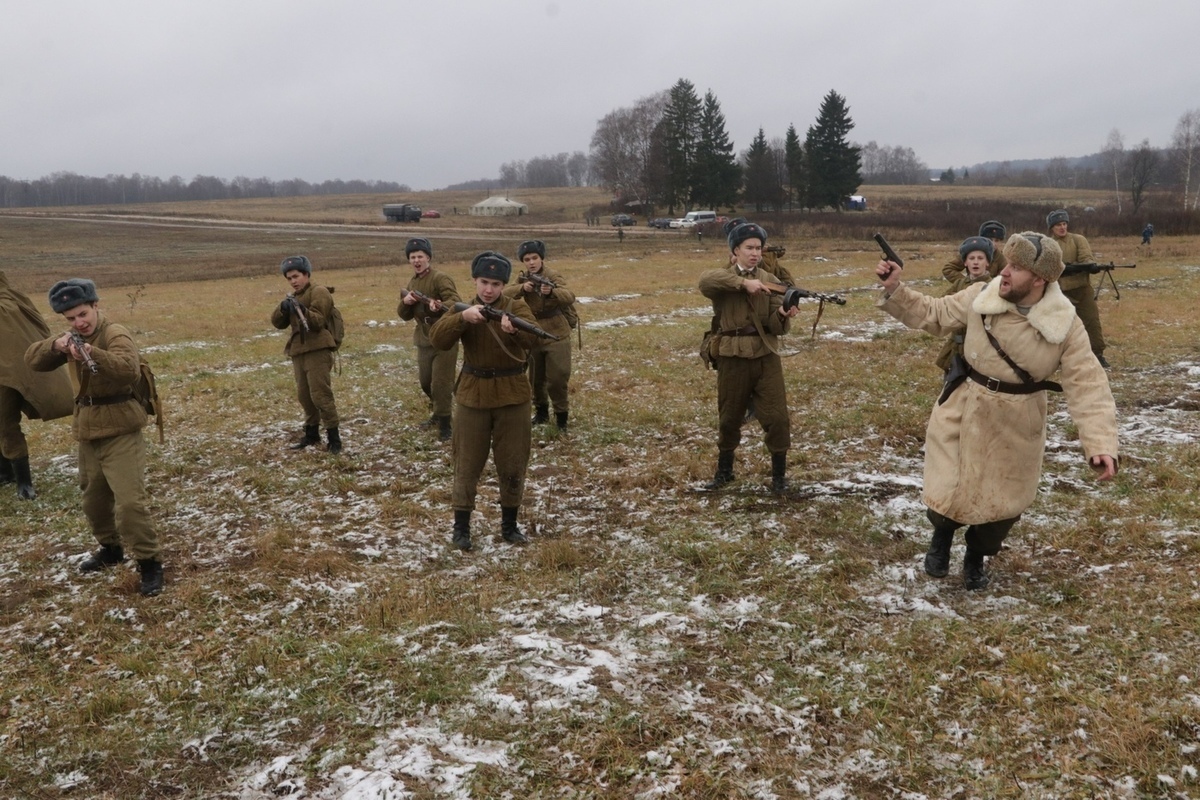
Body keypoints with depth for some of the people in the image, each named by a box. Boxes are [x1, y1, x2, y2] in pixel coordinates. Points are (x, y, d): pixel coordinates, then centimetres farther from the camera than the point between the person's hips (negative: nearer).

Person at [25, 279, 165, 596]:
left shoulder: (115, 334, -16)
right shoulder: (76, 337, 9)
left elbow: (130, 370, -35)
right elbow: (33, 360, 0)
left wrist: (93, 354, -52)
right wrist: (55, 345, -20)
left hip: (120, 430, -8)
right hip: (88, 430, 8)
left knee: (129, 501, -14)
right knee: (94, 499, 21)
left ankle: (150, 564, -4)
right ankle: (111, 549, 41)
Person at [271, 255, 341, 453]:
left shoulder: (319, 292, -4)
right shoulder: (293, 296, 20)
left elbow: (318, 321, -15)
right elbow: (277, 323, 8)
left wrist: (302, 310, -31)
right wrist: (283, 308, -11)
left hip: (317, 351, -8)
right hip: (298, 352, 8)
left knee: (321, 396, -11)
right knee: (304, 396, 12)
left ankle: (334, 438, -8)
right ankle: (312, 434, 24)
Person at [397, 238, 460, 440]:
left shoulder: (441, 278, -14)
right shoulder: (412, 282, 11)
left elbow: (456, 302, -28)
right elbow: (405, 315, 11)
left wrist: (440, 306, -48)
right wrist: (405, 302, -11)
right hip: (423, 339, 8)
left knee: (441, 384, -6)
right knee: (425, 382, 17)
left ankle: (445, 424, 4)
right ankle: (438, 412, 38)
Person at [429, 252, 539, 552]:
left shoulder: (516, 307, -3)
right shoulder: (462, 309, 0)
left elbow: (532, 336, -23)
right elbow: (438, 339, -18)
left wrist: (514, 328, -45)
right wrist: (462, 317, -35)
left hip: (513, 396, 0)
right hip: (473, 395, 0)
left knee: (513, 464, 9)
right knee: (467, 463, 6)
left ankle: (509, 525, 24)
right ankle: (461, 526, 18)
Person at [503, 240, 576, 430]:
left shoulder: (552, 277, -15)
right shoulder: (523, 278, 2)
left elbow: (569, 297, -33)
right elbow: (505, 294, -11)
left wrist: (551, 291, -54)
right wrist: (522, 288, -30)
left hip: (556, 335, -5)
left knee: (557, 379, -8)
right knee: (536, 378, 14)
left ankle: (562, 415, 9)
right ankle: (541, 411, 33)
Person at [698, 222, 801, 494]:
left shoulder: (770, 281, 6)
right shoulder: (722, 279, 0)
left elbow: (776, 327, -3)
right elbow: (705, 281, -27)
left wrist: (783, 315, -25)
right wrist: (743, 282, -34)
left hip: (766, 356, 1)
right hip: (732, 357, -1)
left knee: (777, 418, -3)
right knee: (729, 418, 13)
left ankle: (779, 474, 13)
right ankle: (724, 470, 32)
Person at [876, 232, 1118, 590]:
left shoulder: (1065, 325, -19)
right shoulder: (981, 297, -14)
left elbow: (1087, 387, -19)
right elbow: (932, 314, 0)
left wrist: (1101, 443, -30)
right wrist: (895, 290, -13)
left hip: (1015, 426, 0)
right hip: (962, 413, 1)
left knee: (1002, 500, 15)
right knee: (947, 490, 5)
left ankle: (977, 556, 44)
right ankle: (942, 536, 40)